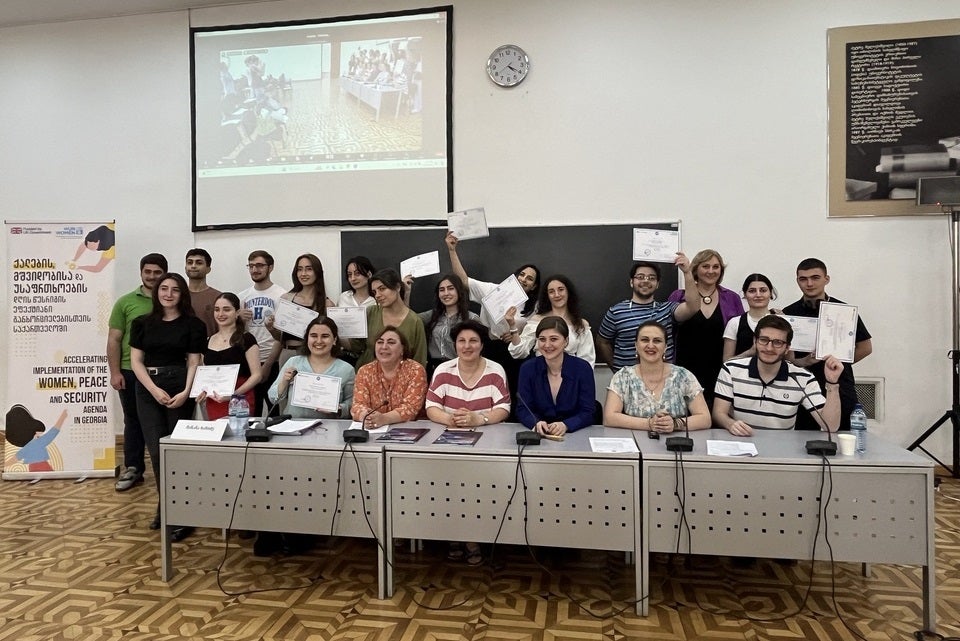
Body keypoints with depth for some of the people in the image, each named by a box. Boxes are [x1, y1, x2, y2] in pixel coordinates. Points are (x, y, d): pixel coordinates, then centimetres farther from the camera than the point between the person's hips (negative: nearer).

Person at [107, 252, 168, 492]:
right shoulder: (125, 302, 3)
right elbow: (114, 340, 4)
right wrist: (115, 372, -3)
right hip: (131, 373, 1)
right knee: (133, 422, 12)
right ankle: (132, 469, 24)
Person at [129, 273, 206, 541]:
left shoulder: (193, 324, 1)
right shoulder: (142, 323, 9)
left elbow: (194, 362, -3)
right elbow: (136, 361, 4)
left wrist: (185, 392, -16)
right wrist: (154, 390, -9)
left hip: (179, 390, -3)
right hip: (148, 391, 3)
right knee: (156, 451, 2)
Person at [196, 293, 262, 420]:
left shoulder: (246, 339, -3)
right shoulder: (208, 342, 13)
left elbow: (256, 375, -8)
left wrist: (233, 394, -19)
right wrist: (202, 392, 3)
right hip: (213, 403, 5)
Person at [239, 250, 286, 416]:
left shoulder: (280, 295, -5)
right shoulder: (243, 296, 9)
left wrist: (268, 365, -12)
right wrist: (238, 319, -5)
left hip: (271, 362, -4)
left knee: (275, 409, 3)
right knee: (251, 410, 13)